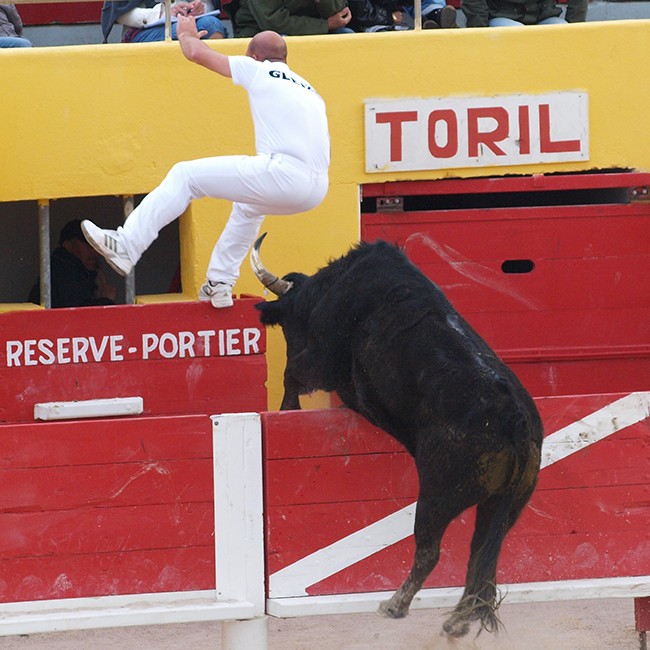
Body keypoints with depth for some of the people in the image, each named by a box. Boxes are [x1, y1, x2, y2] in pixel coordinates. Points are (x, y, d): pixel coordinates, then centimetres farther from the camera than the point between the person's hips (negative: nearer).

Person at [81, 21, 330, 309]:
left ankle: (126, 246, -5)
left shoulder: (258, 70, 11)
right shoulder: (309, 90, 29)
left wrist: (186, 33, 38)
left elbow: (197, 53, 16)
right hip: (317, 190, 7)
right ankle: (220, 283, 35)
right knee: (250, 204, 38)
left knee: (185, 175, 2)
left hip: (283, 174, -7)